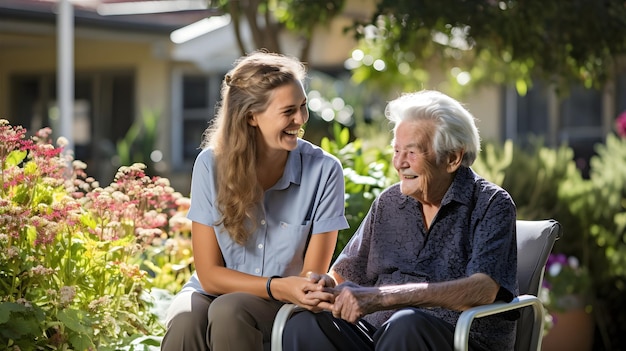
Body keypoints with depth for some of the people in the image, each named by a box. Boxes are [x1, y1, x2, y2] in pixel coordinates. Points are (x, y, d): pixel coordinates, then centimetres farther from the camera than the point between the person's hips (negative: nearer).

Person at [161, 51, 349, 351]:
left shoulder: (323, 170, -9)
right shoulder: (212, 164, -7)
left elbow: (311, 280, -5)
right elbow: (209, 274, -6)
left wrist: (304, 290, -28)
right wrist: (278, 287, -21)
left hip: (284, 307, -1)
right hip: (213, 293, 1)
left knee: (229, 312, -34)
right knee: (186, 321, -34)